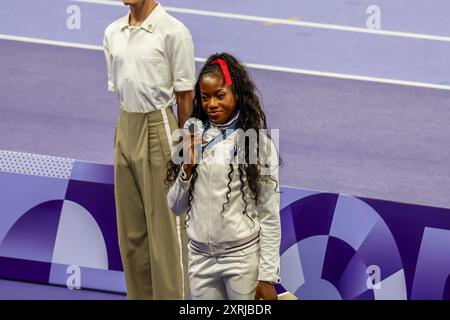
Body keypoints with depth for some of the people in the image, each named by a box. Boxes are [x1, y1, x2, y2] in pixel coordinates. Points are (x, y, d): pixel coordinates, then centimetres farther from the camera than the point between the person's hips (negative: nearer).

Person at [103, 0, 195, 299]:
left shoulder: (173, 32, -11)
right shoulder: (113, 33, 8)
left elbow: (186, 96, -8)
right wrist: (127, 128, 12)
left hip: (158, 127, -6)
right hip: (125, 128, 7)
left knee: (165, 228, -2)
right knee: (130, 230, 12)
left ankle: (171, 295, 5)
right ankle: (140, 295, 23)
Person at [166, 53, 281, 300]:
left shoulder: (259, 144, -7)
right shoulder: (194, 137, 4)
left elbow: (269, 217, -5)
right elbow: (176, 207, 8)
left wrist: (267, 277, -8)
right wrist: (187, 168, -8)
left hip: (243, 255, -4)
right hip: (199, 256, 4)